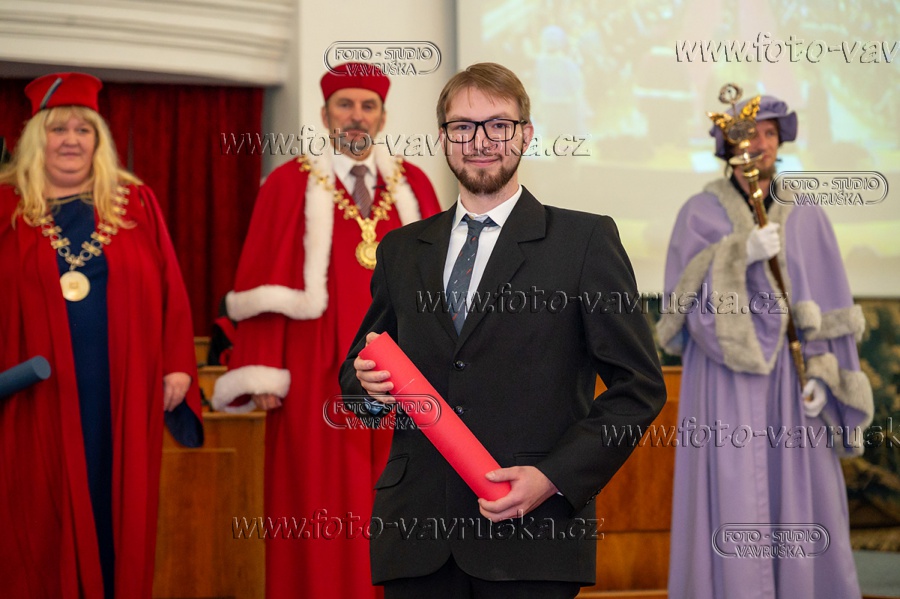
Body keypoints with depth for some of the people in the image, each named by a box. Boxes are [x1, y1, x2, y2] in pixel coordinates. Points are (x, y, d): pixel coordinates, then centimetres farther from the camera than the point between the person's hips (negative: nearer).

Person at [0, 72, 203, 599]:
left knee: (119, 511, 5)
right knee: (45, 522, 2)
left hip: (123, 393, 1)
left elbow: (170, 289, 6)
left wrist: (178, 365, -1)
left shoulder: (136, 204, 8)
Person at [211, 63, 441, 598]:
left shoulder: (413, 185, 11)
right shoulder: (291, 185, 1)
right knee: (325, 522, -2)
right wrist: (263, 376, -11)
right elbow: (265, 288, -4)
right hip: (320, 381, -3)